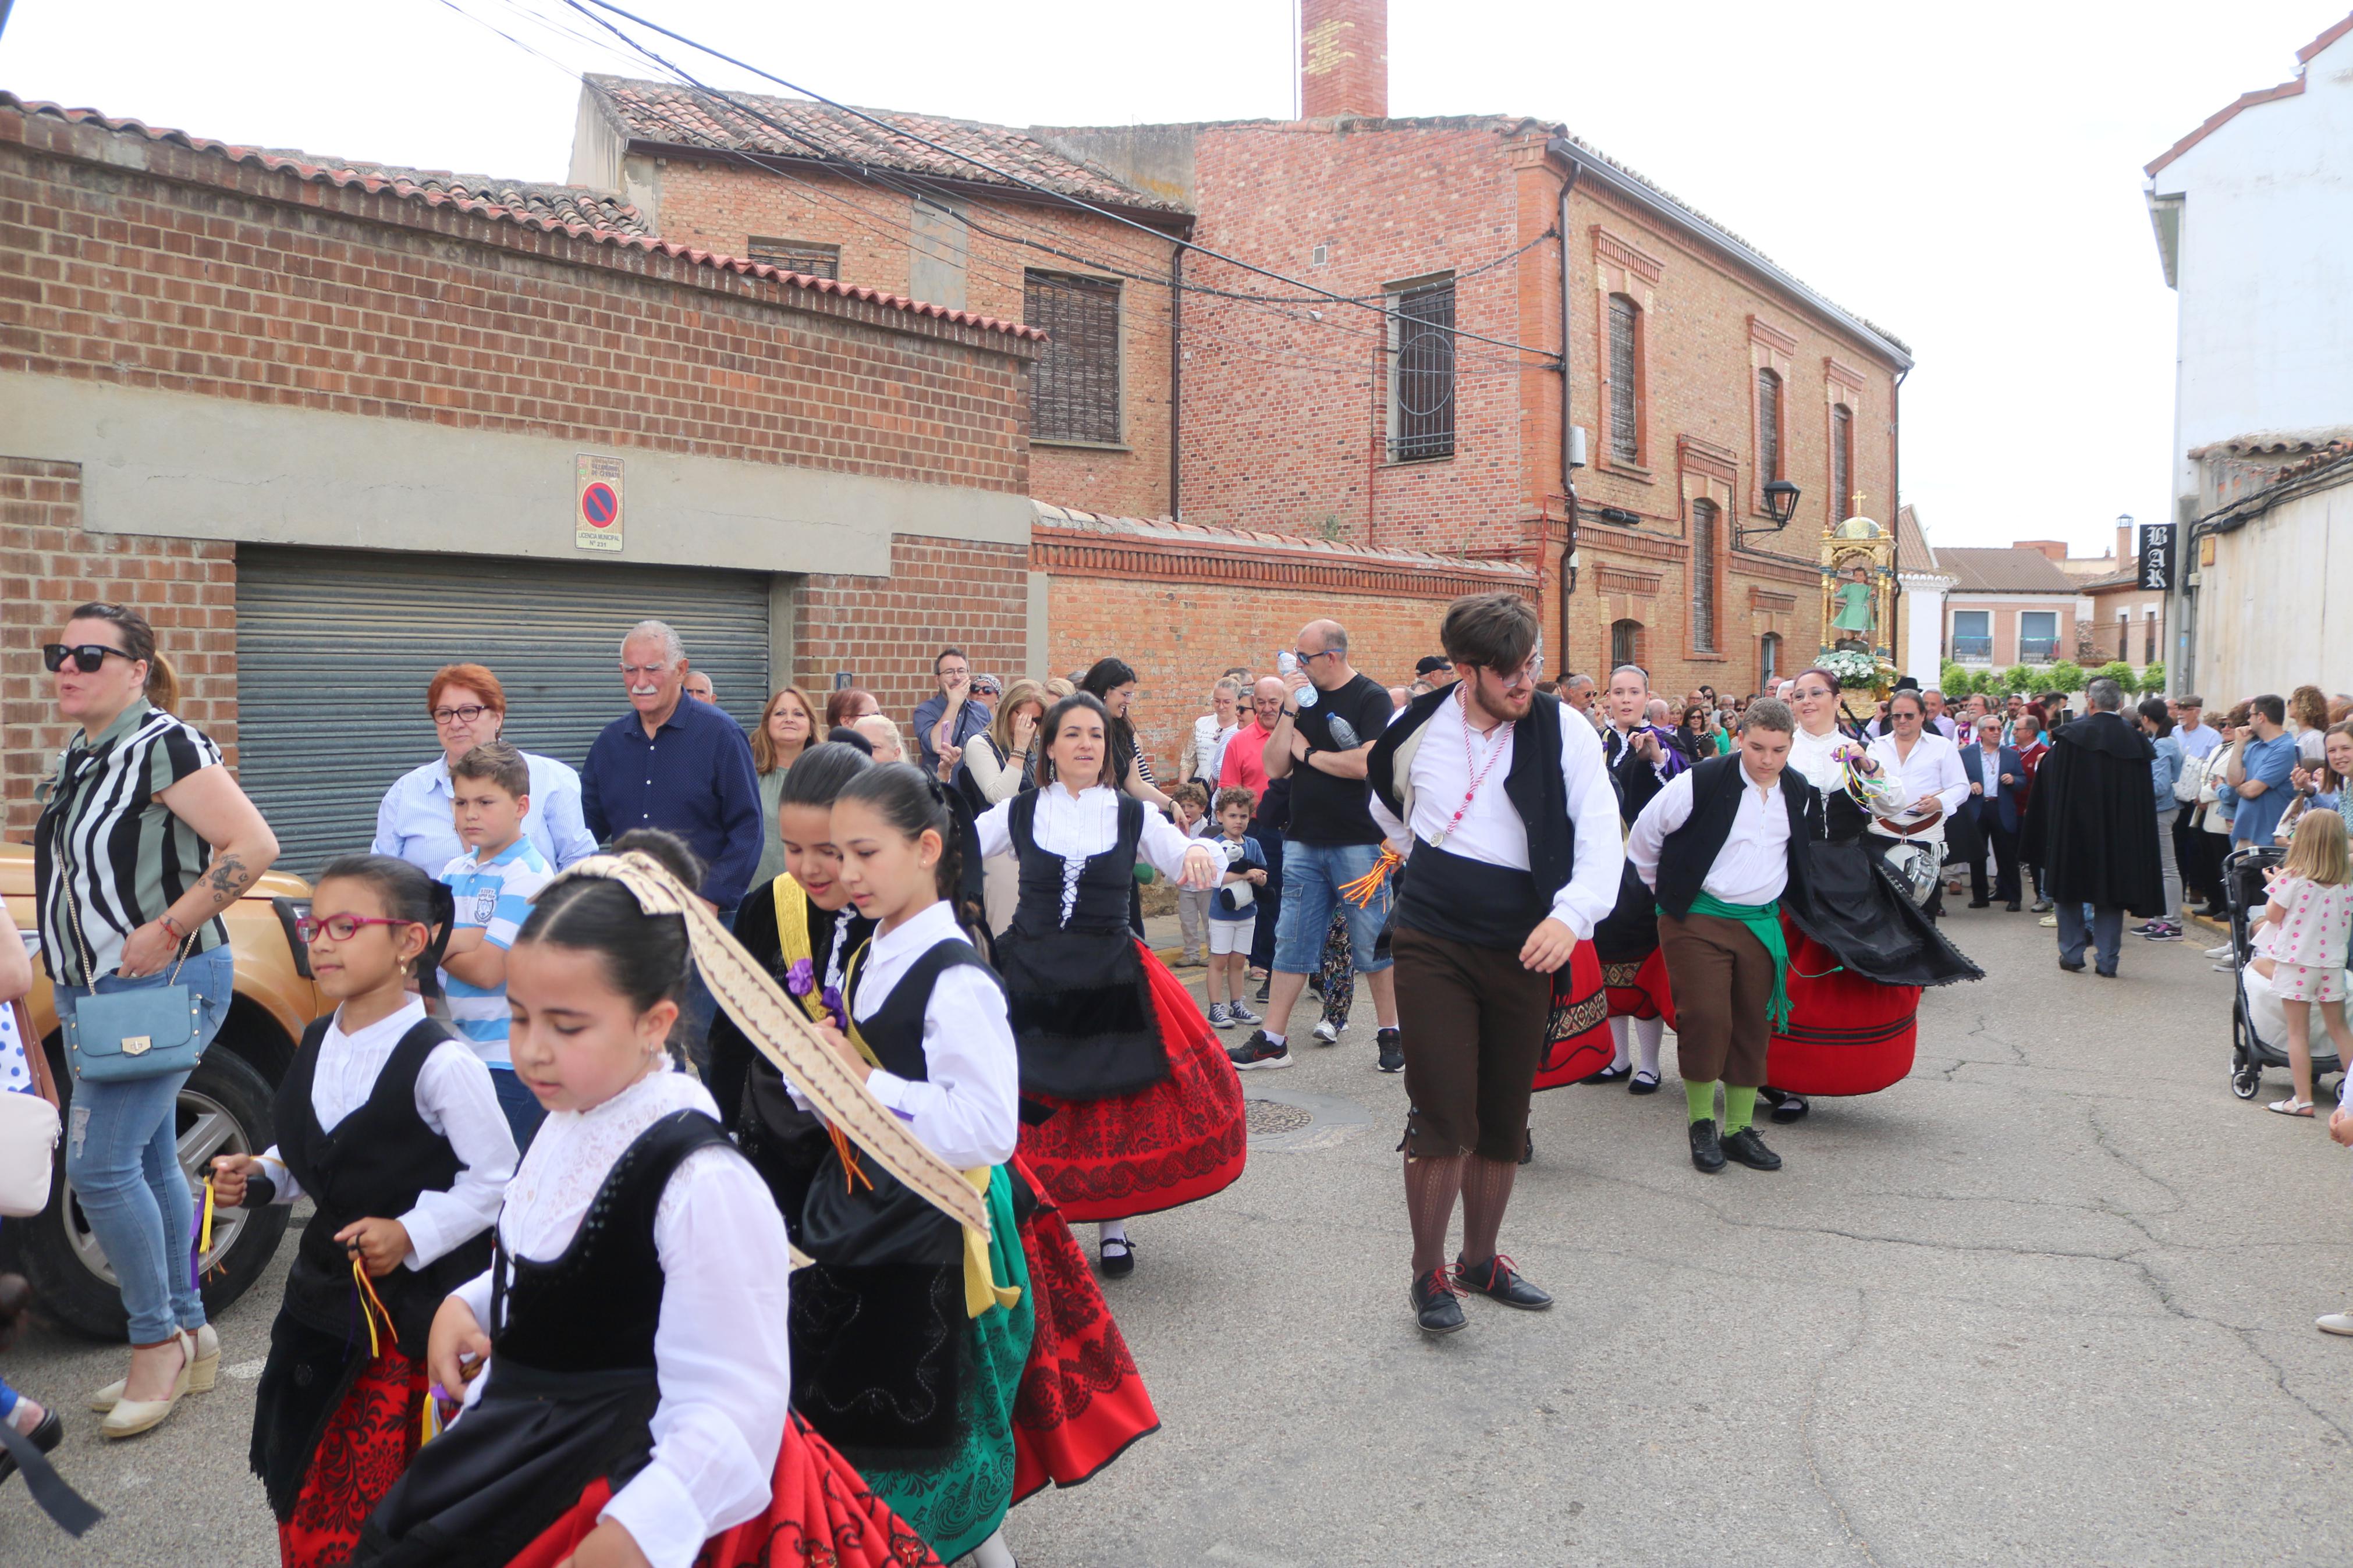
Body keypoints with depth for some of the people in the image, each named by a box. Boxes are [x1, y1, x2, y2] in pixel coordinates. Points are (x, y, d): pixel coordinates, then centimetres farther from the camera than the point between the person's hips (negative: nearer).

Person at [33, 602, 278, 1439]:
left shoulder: (163, 745, -14)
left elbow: (253, 846, -23)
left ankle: (158, 1342, 5)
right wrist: (72, 976, 12)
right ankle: (190, 1338, 24)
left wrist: (166, 932, -22)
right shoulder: (77, 758, 13)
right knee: (149, 1163, 13)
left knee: (100, 1164, -11)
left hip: (163, 984, -9)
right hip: (91, 989, 9)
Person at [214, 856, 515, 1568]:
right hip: (326, 1296, 7)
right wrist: (258, 1177, 0)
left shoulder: (441, 1061, -20)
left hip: (419, 1307, -7)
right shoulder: (316, 1044, 4)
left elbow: (493, 1176, -14)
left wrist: (411, 1233, -21)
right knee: (305, 1491, 18)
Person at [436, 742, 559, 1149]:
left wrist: (440, 947, -2)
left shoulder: (529, 876, -13)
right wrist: (462, 940, -17)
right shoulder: (455, 871, 11)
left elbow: (487, 970, -18)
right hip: (464, 1051, 8)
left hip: (510, 1059, -8)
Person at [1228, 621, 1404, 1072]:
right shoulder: (1302, 697, 10)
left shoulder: (1372, 698, -6)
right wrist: (1289, 714, -7)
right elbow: (1275, 767, 5)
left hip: (1358, 844, -5)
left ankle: (1390, 1034, 18)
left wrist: (1309, 753, -7)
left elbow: (1367, 764, -20)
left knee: (1373, 943, 4)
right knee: (1291, 943, 7)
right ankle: (1271, 1040, 13)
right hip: (1303, 843, 5)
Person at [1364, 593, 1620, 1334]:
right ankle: (1428, 1274, 12)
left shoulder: (1565, 735, -6)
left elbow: (1600, 839, -14)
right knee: (1442, 1118, -6)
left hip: (1525, 950, 1)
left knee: (1504, 1121, 12)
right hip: (1433, 946, -1)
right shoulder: (1417, 727, -2)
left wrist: (1572, 914, -31)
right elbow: (1388, 805, 20)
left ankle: (1481, 1258, 32)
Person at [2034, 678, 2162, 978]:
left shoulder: (2072, 735, -10)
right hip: (2120, 832, 2)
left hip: (2073, 826, -2)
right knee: (2112, 890, 9)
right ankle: (2107, 961, 8)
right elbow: (2145, 797, 5)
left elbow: (2049, 782, -4)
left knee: (2071, 888, 10)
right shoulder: (2135, 740, 0)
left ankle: (2072, 955, 11)